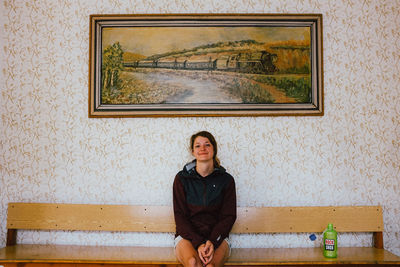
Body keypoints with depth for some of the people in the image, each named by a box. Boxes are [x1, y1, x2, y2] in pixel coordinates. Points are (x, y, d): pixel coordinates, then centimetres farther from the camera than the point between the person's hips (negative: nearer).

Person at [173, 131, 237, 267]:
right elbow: (180, 216, 0)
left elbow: (228, 216, 4)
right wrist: (198, 243, -15)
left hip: (217, 236, 0)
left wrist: (212, 241, -14)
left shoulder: (226, 179, 5)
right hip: (187, 236, 0)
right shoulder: (182, 178, 3)